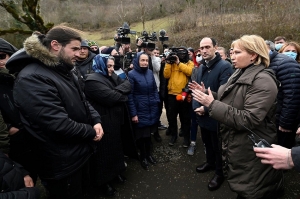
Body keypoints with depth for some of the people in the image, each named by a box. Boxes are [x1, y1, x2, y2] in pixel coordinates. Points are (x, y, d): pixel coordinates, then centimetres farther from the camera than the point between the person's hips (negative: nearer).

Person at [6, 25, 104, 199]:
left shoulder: (64, 71, 7)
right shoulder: (31, 78, -25)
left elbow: (83, 101, 11)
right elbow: (58, 124, -31)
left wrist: (96, 121, -7)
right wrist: (91, 132, -17)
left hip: (81, 151, 9)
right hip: (62, 163, -9)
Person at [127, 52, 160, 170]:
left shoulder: (150, 72, 6)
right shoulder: (131, 74, -10)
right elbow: (130, 95, -12)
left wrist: (156, 102, 2)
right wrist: (133, 113, -14)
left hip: (151, 109, 5)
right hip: (140, 110, -4)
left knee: (149, 133, 16)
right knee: (141, 134, 9)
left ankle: (148, 154, 36)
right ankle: (142, 157, 29)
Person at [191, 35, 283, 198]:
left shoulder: (263, 80, -23)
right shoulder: (240, 73, 7)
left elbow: (249, 119, -31)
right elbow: (227, 100, 9)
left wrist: (212, 104, -31)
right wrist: (206, 93, -3)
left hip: (250, 151, -9)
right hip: (234, 144, 9)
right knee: (238, 184, 27)